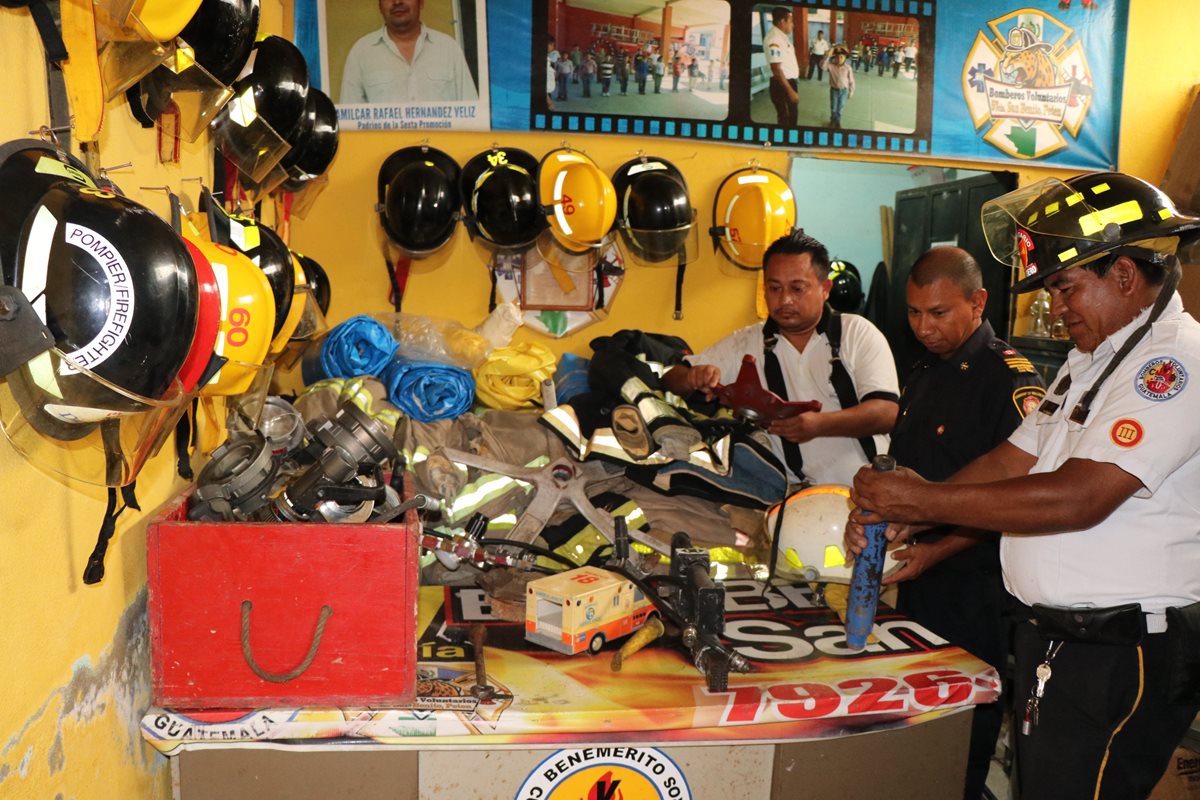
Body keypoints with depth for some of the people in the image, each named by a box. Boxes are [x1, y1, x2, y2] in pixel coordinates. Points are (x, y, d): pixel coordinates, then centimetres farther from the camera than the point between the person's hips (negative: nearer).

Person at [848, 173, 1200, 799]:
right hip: (1051, 636, 9)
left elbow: (1079, 498, -26)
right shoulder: (1093, 360, 16)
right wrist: (901, 515, -2)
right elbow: (1014, 460, 12)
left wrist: (926, 500, -21)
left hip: (1121, 654, -9)